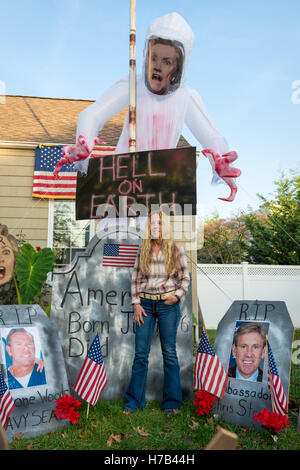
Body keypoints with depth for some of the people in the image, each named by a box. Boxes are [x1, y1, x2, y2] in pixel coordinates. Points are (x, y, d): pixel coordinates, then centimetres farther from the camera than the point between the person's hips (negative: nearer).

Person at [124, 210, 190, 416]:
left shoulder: (176, 250, 0)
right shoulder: (143, 250, 6)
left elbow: (185, 278, 4)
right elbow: (136, 279, 8)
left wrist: (177, 296, -10)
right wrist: (136, 303, 0)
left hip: (168, 304, -2)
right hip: (145, 304, 2)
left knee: (169, 352, 7)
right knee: (140, 353, 6)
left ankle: (172, 401, 22)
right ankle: (134, 400, 21)